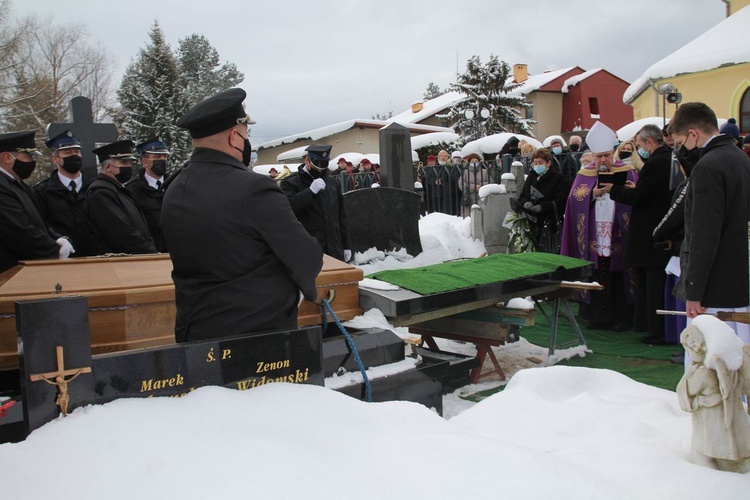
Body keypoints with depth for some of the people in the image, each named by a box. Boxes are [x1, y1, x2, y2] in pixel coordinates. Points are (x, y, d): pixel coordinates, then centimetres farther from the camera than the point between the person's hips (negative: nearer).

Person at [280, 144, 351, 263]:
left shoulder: (332, 183, 16)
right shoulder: (291, 183, -1)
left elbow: (341, 216, 19)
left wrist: (346, 245, 16)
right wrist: (311, 191, -23)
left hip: (335, 251, 6)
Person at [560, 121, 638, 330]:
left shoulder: (627, 172, 6)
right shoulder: (584, 175, 10)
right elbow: (574, 200, 1)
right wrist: (593, 194, -14)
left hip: (618, 237, -1)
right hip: (593, 238, 2)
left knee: (618, 277, 0)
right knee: (595, 277, 2)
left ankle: (621, 316, 10)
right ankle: (595, 315, 12)